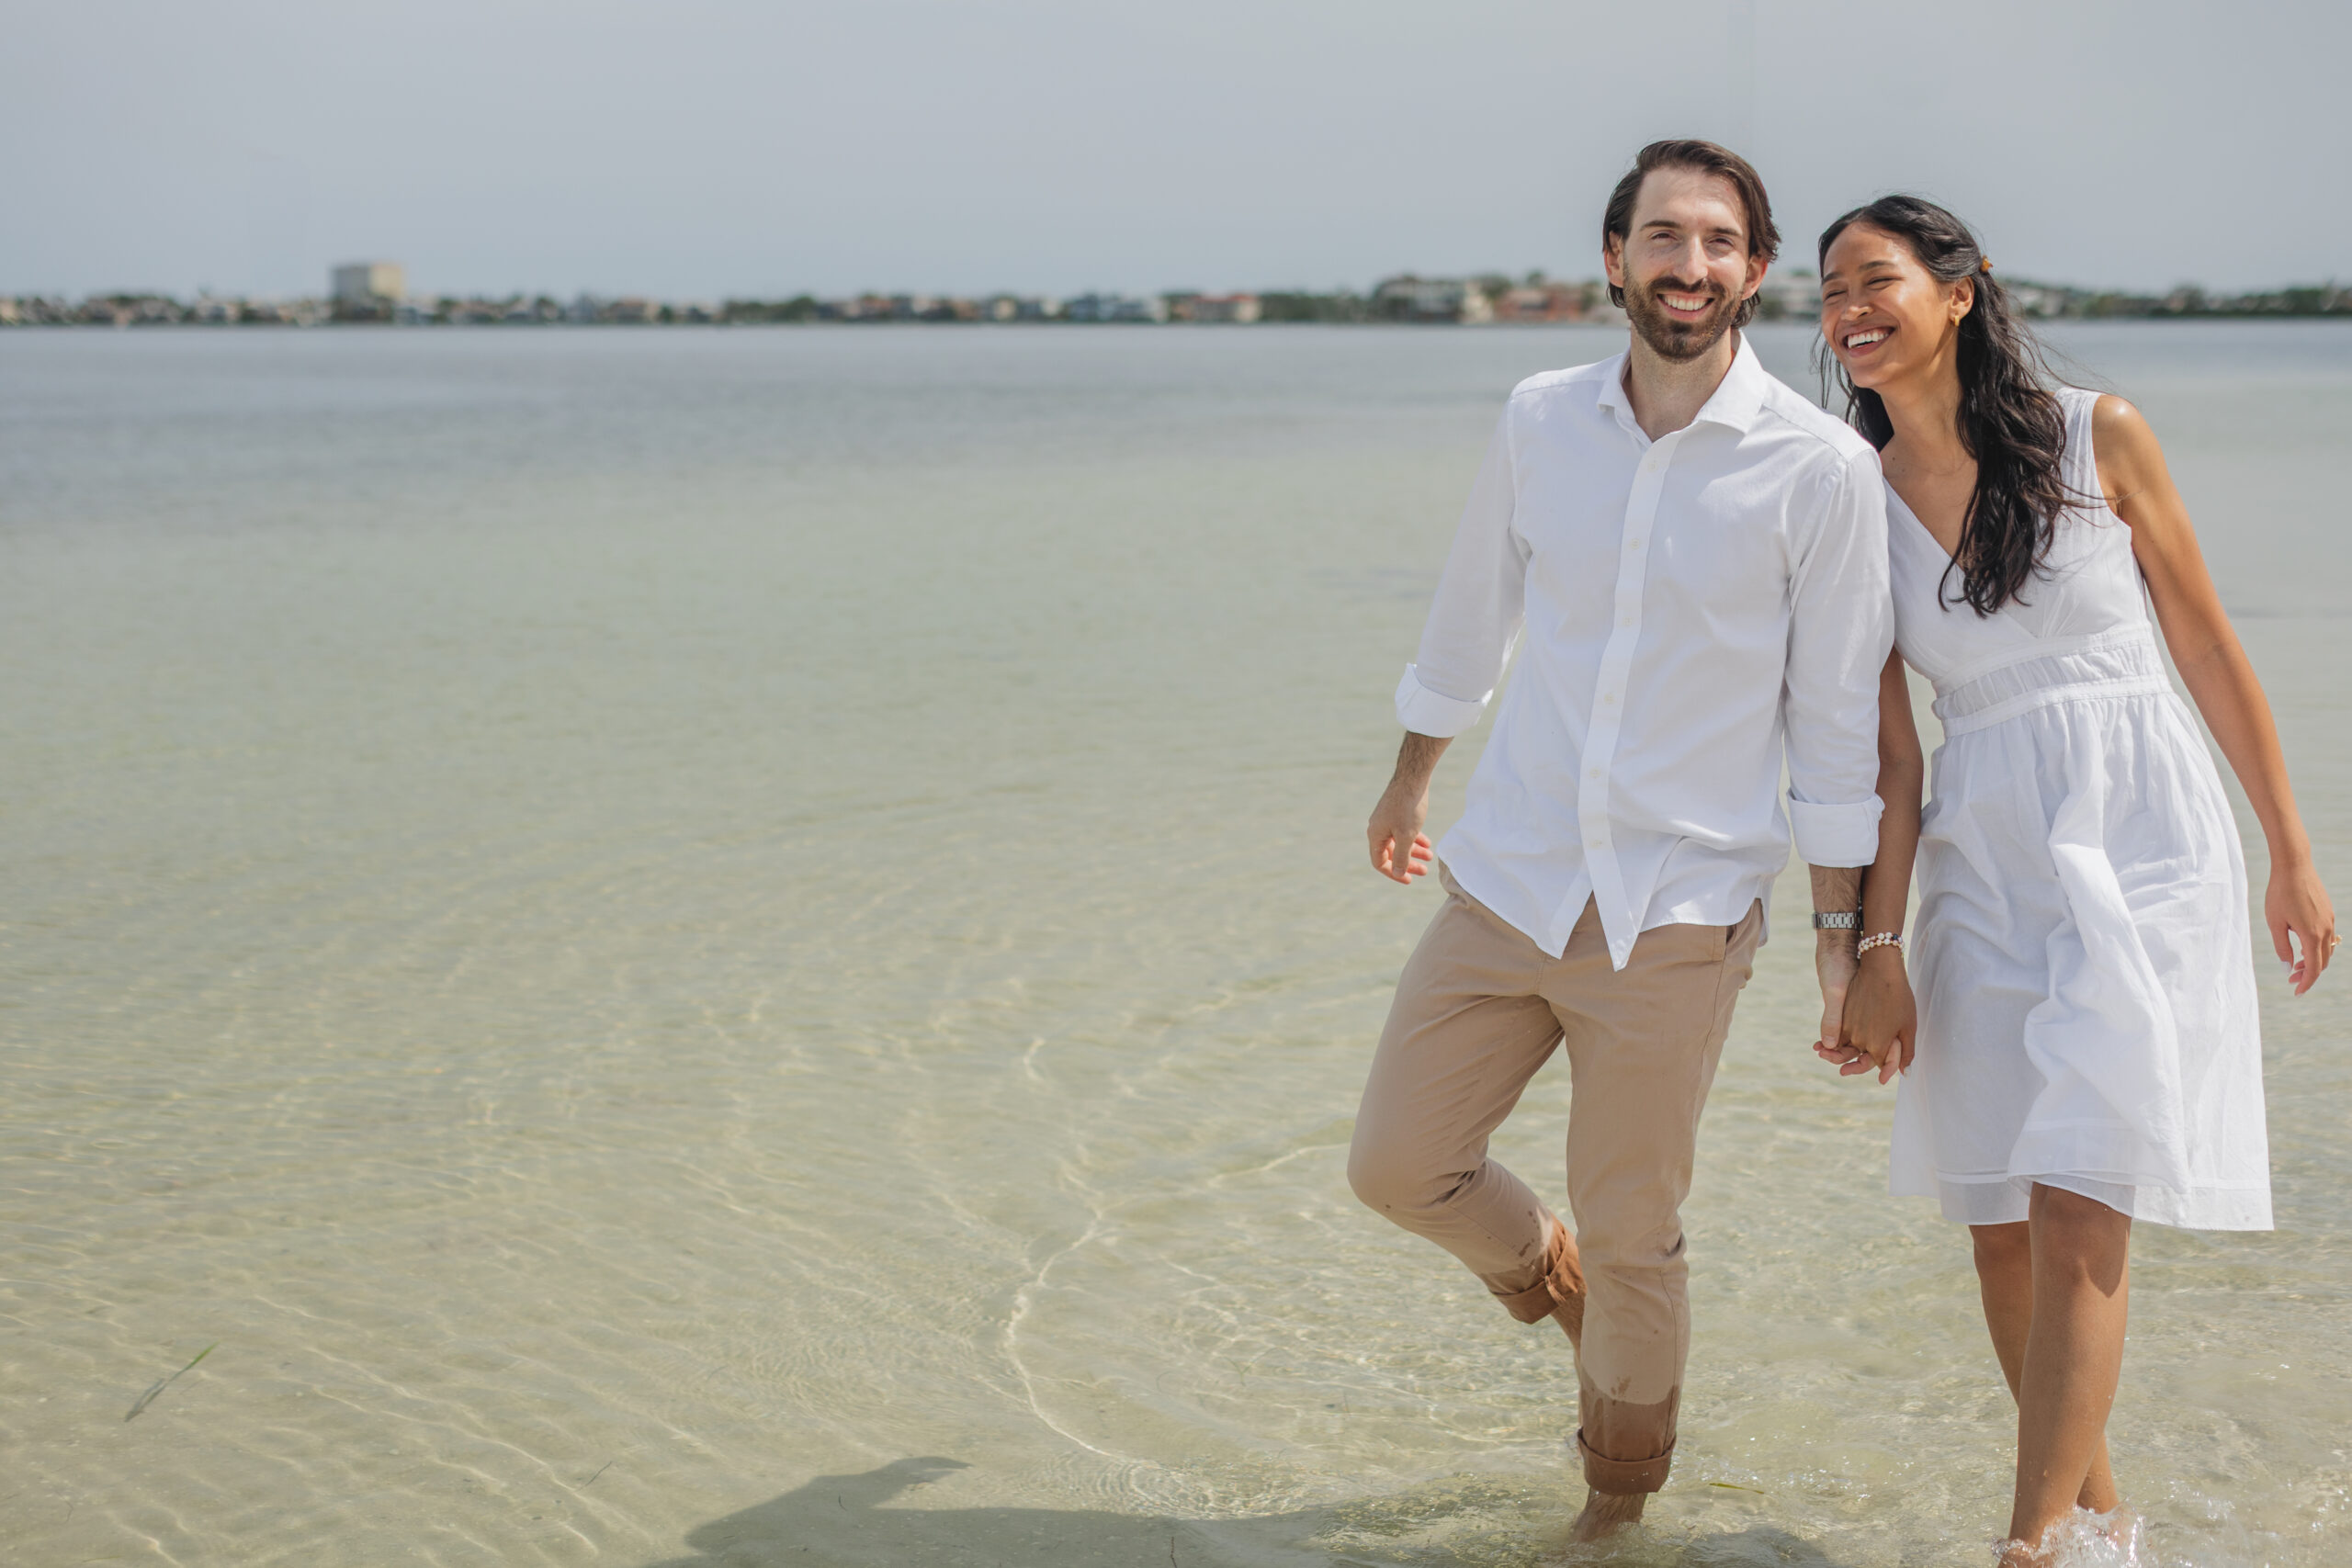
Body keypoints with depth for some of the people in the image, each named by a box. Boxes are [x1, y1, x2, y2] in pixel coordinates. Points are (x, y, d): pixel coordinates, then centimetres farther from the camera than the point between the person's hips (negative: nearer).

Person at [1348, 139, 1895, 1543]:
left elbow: (1837, 718, -2)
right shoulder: (1541, 420, 1)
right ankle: (1556, 1283, 39)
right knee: (1397, 1164, 7)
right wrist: (1411, 781, 28)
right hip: (1508, 881, 4)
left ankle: (1621, 1497, 31)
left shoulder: (1822, 469, -9)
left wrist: (1842, 932, -1)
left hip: (1679, 913, -4)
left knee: (1632, 1237, 5)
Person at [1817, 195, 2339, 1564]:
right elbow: (1889, 756, 6)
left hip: (2139, 834, -3)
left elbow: (2207, 644, 5)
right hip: (1983, 860, 3)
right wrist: (1874, 957, 0)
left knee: (2076, 1201, -13)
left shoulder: (2097, 437, -1)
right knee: (2004, 1226, 5)